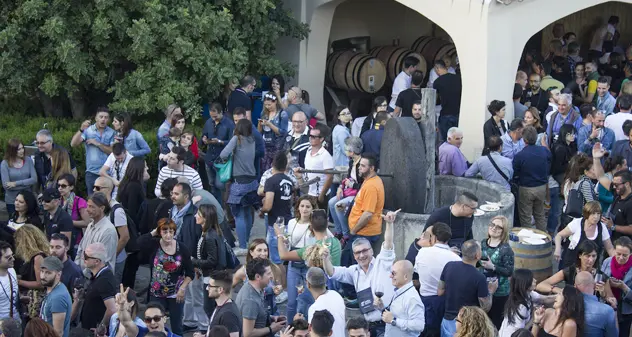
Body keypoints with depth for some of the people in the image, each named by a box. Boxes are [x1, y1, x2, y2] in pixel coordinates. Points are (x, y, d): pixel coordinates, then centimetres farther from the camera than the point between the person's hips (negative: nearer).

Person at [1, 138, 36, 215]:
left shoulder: (28, 160, -2)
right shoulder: (5, 164, -9)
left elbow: (34, 179, -8)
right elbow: (6, 185, -16)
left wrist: (16, 183, -16)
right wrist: (26, 184, -15)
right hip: (12, 202, -2)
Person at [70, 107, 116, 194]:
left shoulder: (112, 133, 2)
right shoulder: (88, 130, 1)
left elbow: (113, 151, -7)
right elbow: (73, 144, -10)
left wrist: (97, 144, -13)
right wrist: (81, 130, -24)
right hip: (92, 173, 0)